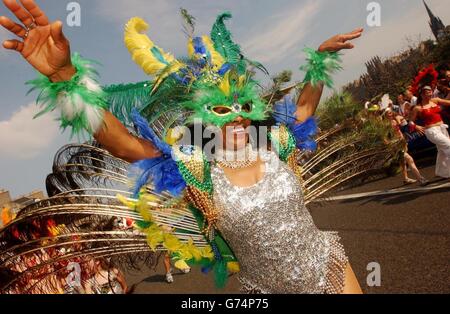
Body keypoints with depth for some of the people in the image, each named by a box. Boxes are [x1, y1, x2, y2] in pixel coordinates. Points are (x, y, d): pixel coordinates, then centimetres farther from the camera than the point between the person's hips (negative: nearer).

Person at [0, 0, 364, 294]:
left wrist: (322, 56, 6)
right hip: (269, 288, -2)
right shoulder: (196, 171, -18)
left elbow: (305, 106, 9)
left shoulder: (276, 147, -8)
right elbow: (123, 143, -28)